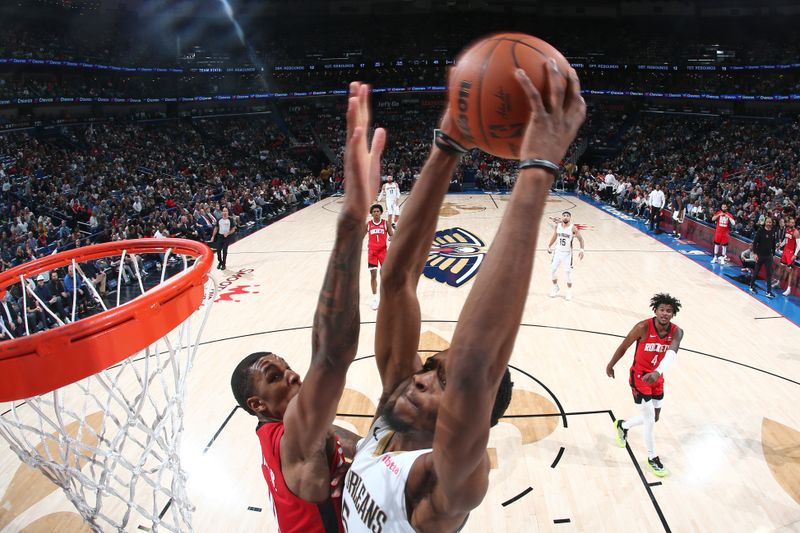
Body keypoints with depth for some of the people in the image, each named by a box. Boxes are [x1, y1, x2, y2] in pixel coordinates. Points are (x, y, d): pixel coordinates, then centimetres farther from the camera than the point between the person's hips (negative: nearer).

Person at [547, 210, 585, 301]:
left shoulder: (573, 228, -14)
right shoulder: (557, 226, -1)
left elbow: (581, 239, -10)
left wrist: (581, 249, -23)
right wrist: (549, 246, 16)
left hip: (567, 253, -4)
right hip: (558, 252, 4)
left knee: (568, 272, 0)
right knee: (553, 270, 5)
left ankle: (569, 291, 16)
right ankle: (555, 287, 28)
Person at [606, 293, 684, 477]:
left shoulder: (676, 332, -14)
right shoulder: (643, 327, -24)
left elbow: (671, 353, -34)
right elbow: (624, 346, -9)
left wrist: (658, 372, -53)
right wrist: (611, 365, 2)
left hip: (657, 377, 5)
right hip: (639, 376, -5)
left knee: (653, 418, 17)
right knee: (650, 418, -4)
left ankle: (622, 425, 44)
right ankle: (652, 459, 17)